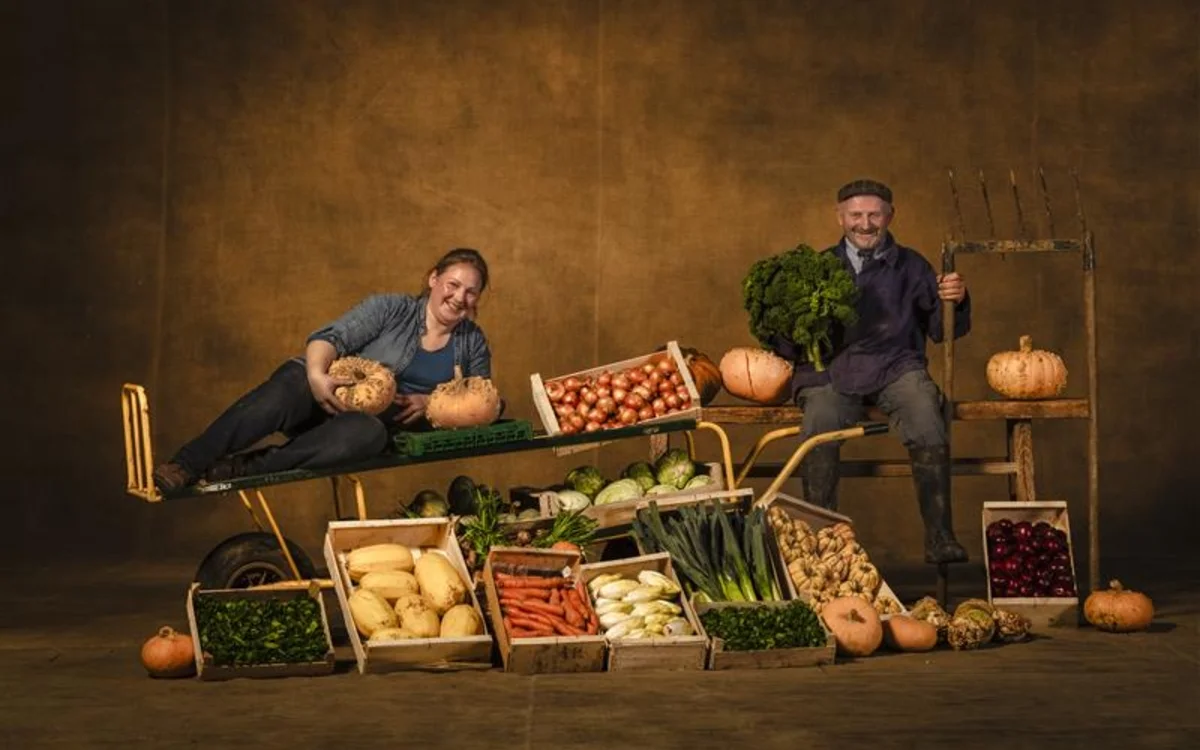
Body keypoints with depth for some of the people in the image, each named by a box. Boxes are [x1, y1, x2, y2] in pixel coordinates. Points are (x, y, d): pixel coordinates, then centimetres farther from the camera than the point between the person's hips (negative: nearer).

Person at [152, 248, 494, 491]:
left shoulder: (473, 343, 13)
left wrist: (428, 402, -4)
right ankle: (184, 466, -43)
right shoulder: (390, 308, 3)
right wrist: (317, 374, -31)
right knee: (287, 388, -38)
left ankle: (243, 468, -39)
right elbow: (330, 337, -7)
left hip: (379, 419, 1)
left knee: (368, 434, -40)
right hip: (333, 397, -1)